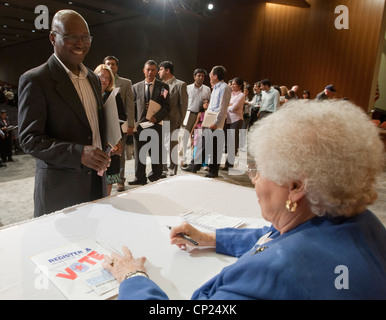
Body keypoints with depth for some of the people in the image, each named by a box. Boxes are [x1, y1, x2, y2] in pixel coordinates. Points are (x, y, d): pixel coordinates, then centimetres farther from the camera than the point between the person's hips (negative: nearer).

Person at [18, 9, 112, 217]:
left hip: (96, 183, 6)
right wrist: (79, 153, -26)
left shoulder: (93, 78, 12)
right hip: (60, 188, -6)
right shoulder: (35, 80, -9)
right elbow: (29, 139, -13)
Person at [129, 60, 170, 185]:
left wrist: (156, 117, -17)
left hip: (156, 125, -2)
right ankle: (140, 178, 15)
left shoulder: (163, 86, 4)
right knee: (139, 153, 5)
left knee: (156, 154, 7)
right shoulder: (136, 87, 12)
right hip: (140, 124, 2)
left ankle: (155, 178, 20)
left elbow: (167, 107, -2)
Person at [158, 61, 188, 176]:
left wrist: (180, 122, -8)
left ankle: (172, 173, 10)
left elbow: (183, 105, -4)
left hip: (172, 123, -5)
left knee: (172, 149, -1)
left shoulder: (180, 85, -2)